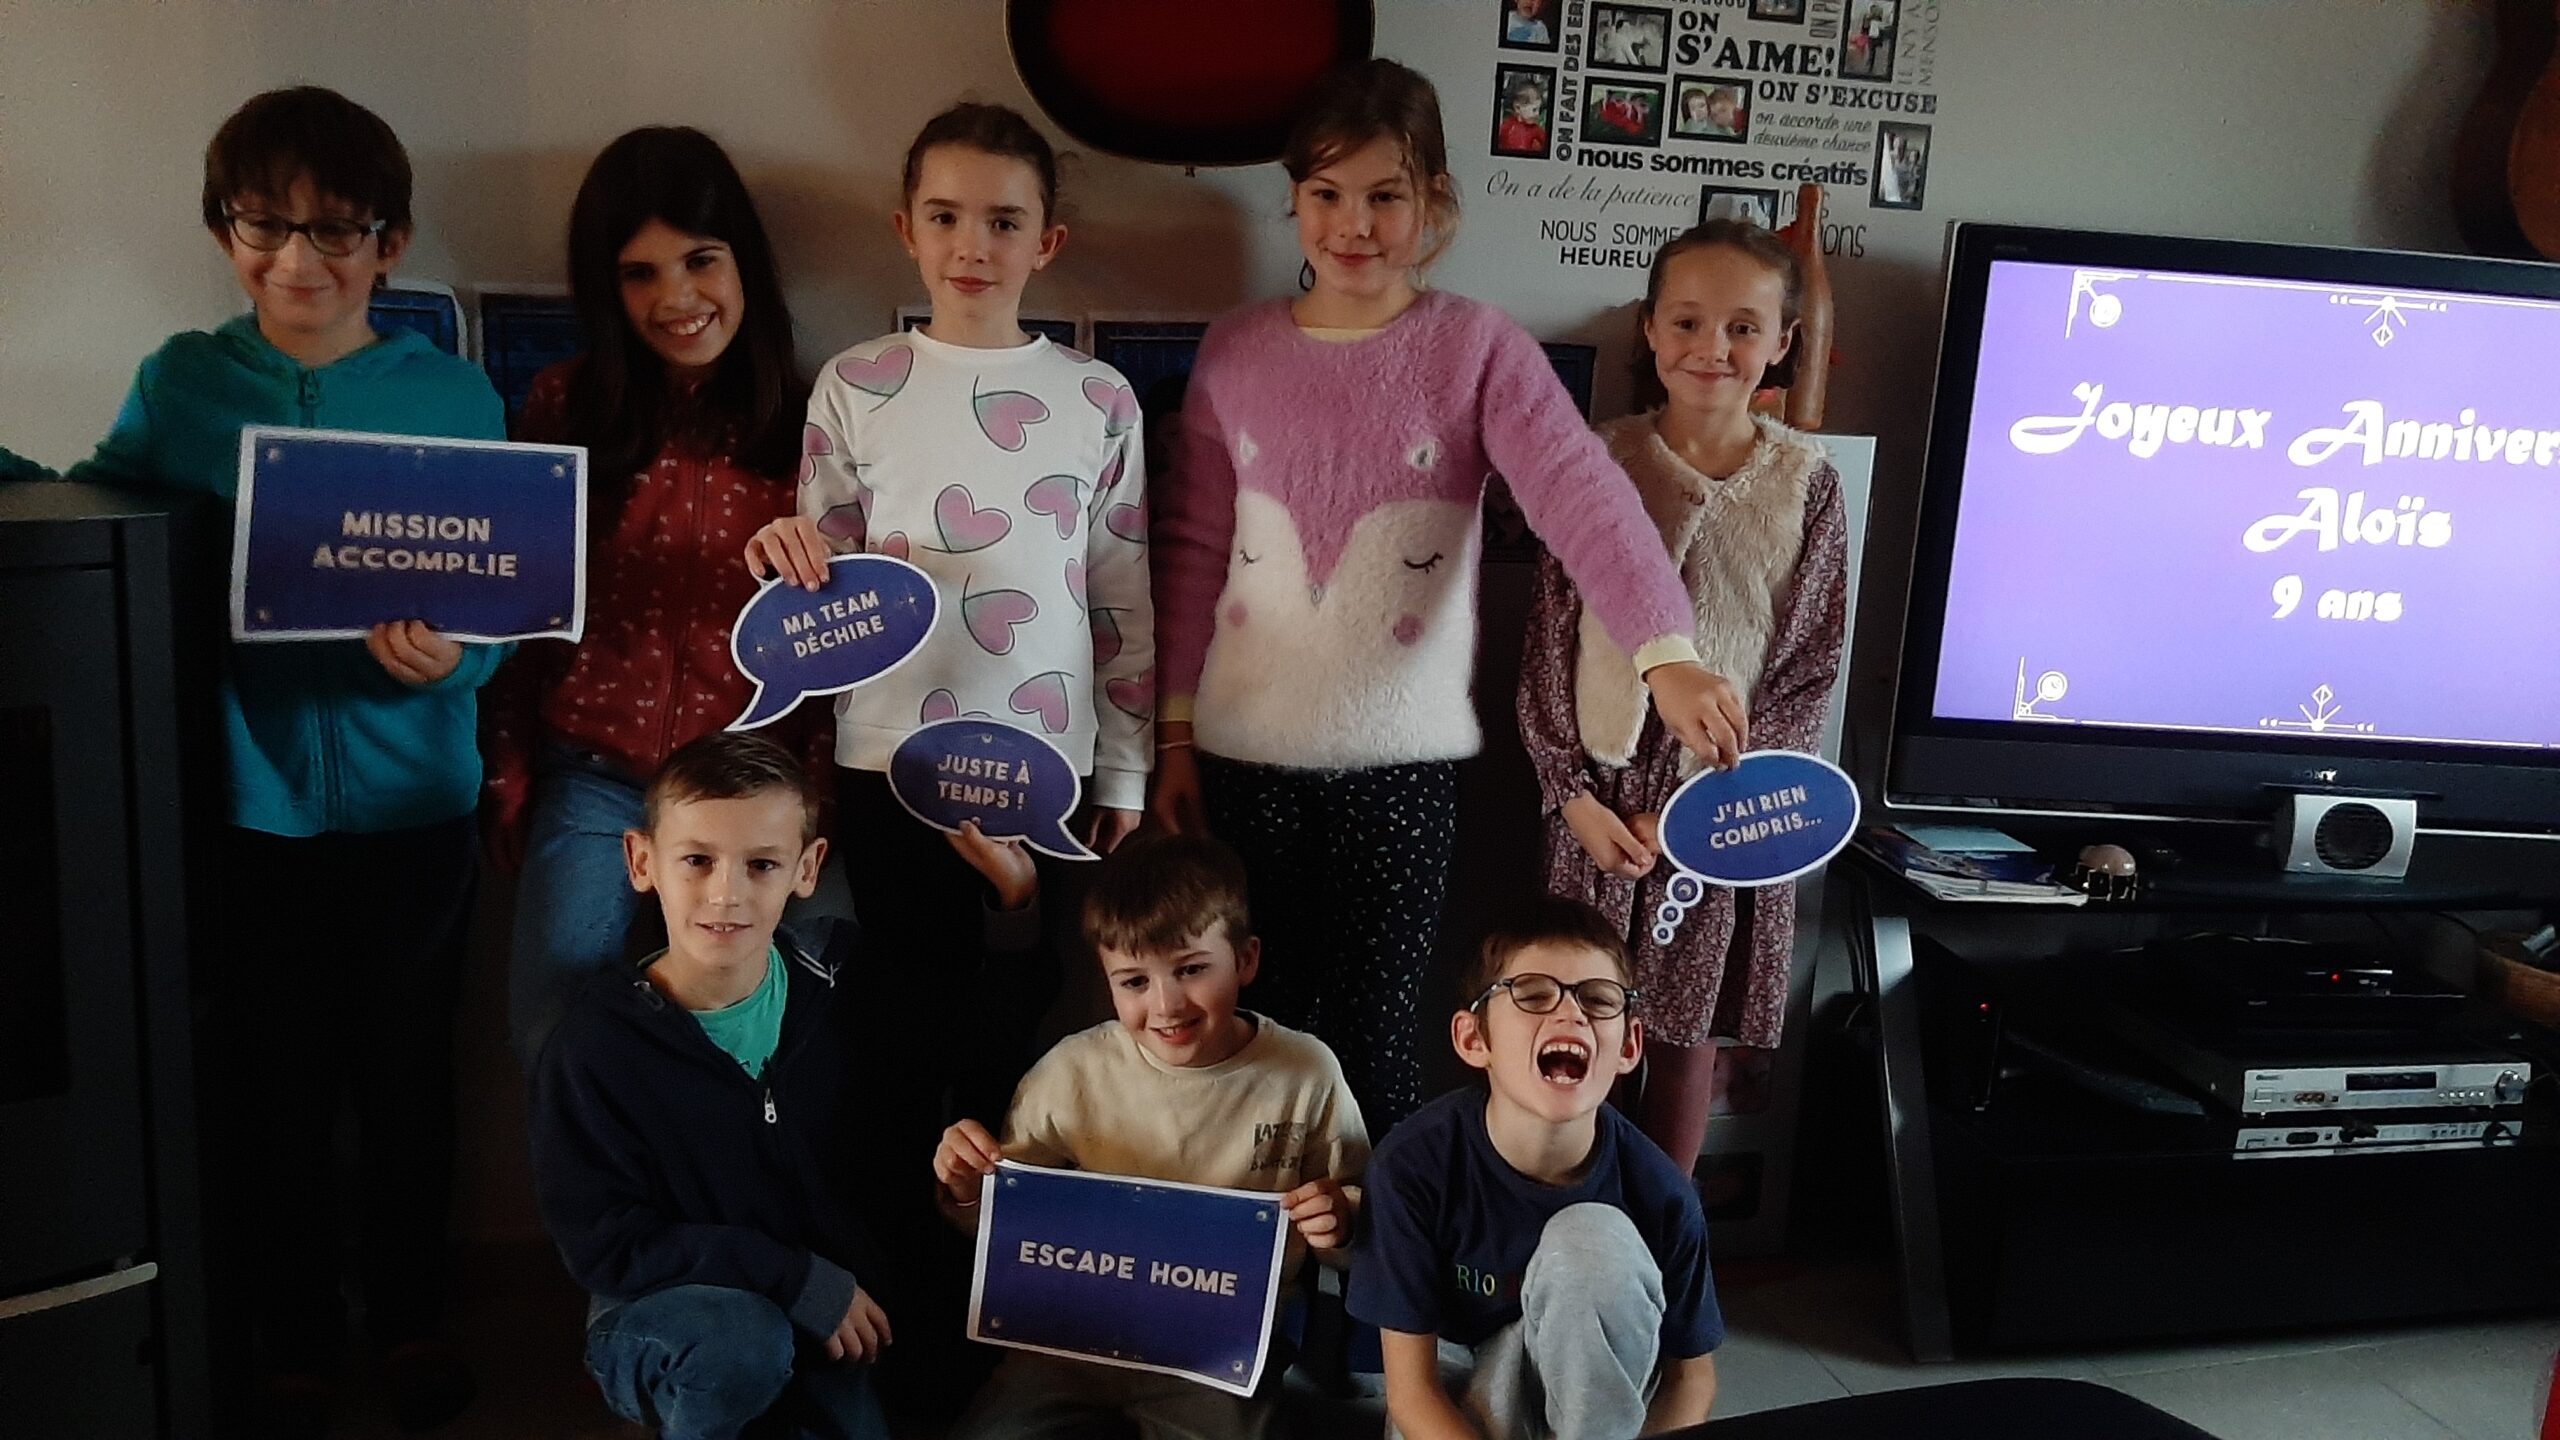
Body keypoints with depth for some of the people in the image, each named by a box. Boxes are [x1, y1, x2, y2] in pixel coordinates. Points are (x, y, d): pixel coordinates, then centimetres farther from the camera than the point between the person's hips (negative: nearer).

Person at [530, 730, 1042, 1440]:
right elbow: (602, 1245, -16)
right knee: (741, 1338, -33)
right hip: (654, 1320, -4)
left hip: (828, 1323, 5)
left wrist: (1015, 898, -11)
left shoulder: (836, 974, -7)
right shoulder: (598, 1043, -16)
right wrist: (793, 1276, -20)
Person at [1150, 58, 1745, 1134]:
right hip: (1248, 750, 2)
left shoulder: (1477, 349, -6)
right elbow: (1196, 549, 6)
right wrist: (1175, 729, 6)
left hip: (1400, 758, -2)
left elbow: (1583, 496, -20)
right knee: (1259, 1021, 13)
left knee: (1373, 1032, 6)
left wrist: (1667, 654, -35)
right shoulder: (1237, 350, 2)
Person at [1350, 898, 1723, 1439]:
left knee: (1593, 1237, -28)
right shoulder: (1413, 1165, -25)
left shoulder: (1658, 1192, -21)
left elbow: (1691, 1370, -5)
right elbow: (1411, 1388, -20)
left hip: (1586, 1386, 2)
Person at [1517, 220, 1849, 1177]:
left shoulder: (1806, 485, -3)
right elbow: (1547, 644, 0)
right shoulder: (1602, 463, -2)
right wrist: (1572, 791, -8)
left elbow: (1811, 670, -2)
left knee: (1689, 1031, 11)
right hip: (1601, 791, 0)